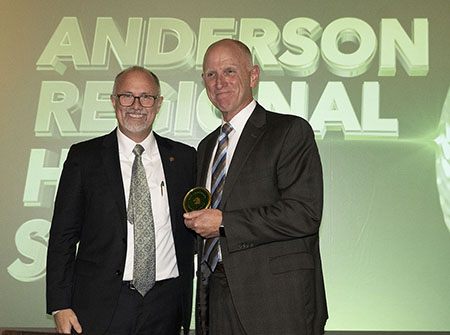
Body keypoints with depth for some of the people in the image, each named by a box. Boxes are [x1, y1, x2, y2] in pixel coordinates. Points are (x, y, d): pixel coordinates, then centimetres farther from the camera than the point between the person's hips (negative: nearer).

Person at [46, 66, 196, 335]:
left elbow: (194, 226, 13)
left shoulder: (184, 157, 6)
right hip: (101, 304, -1)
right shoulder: (84, 157, 2)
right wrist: (61, 305, -5)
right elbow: (63, 235, 0)